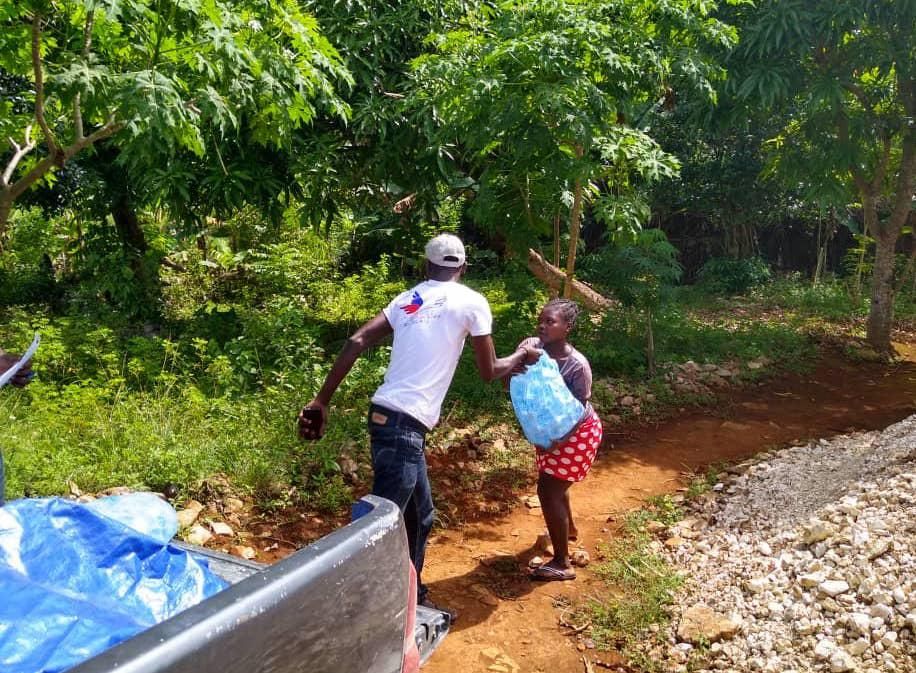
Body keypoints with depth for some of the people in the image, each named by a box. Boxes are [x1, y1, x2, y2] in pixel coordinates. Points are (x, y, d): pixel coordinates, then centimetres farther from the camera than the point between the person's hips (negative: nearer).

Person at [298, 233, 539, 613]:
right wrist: (520, 358, 27)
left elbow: (356, 343, 3)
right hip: (404, 425, -8)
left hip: (387, 415, 8)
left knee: (420, 517, 23)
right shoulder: (471, 302, -2)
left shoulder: (406, 299, 14)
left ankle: (411, 595, 39)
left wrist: (321, 402, 5)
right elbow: (488, 371, 7)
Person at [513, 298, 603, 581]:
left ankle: (562, 563, 7)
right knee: (552, 483, 25)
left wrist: (555, 442, -34)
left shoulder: (577, 365, -31)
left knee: (547, 490, -7)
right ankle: (569, 528, 54)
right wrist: (513, 369, -44)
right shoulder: (531, 346, -17)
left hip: (577, 433, -7)